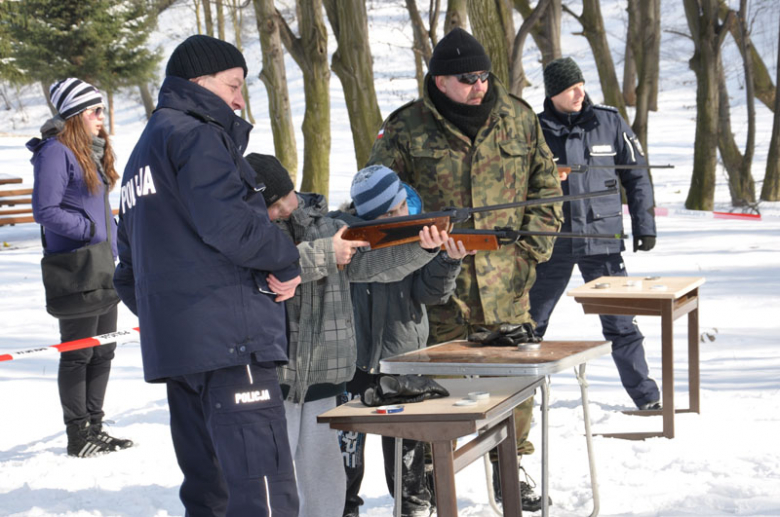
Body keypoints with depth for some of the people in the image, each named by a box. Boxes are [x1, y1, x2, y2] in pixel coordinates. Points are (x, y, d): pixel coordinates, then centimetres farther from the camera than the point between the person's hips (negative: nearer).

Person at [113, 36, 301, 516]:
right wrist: (288, 262, -6)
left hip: (172, 346, 10)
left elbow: (128, 271, 28)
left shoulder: (144, 151, 26)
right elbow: (227, 221, -19)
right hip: (229, 333, -10)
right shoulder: (195, 135, -5)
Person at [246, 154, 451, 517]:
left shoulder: (324, 225, 9)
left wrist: (421, 248, -18)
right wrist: (324, 255, -18)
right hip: (271, 374, -4)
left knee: (325, 480, 12)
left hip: (322, 376, 4)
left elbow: (368, 264, -2)